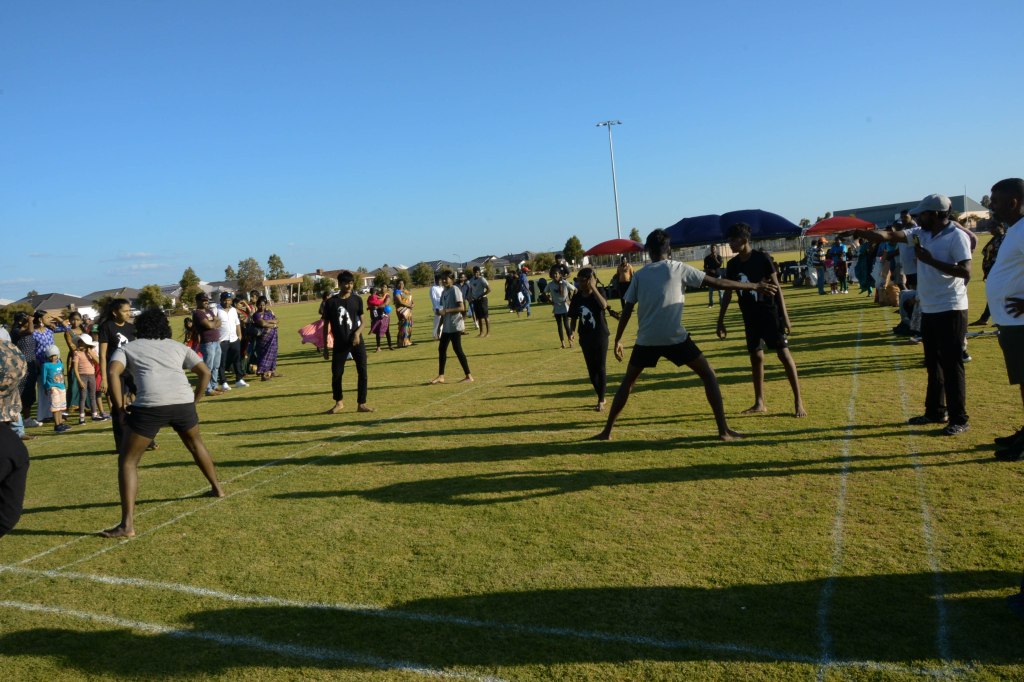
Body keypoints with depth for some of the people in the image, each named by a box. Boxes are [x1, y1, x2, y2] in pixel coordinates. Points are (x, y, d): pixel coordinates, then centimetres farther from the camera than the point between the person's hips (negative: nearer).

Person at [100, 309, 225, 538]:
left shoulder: (127, 348, 22)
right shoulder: (178, 346, 27)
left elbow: (113, 373, 1)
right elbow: (205, 372, 17)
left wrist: (120, 410, 4)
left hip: (150, 405, -3)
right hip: (183, 401, 3)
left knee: (127, 461, 10)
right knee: (195, 442, 34)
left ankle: (127, 524, 0)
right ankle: (217, 488, 46)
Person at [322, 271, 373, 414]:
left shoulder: (357, 300, 2)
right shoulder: (331, 302, -3)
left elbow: (362, 321, 4)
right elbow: (326, 325, 3)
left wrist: (357, 333, -17)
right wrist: (325, 347, 1)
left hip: (357, 342, 1)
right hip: (340, 344, -1)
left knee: (362, 372, -3)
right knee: (336, 374, 4)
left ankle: (361, 404, 7)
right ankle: (339, 403, 26)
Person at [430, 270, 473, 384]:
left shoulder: (455, 290, -12)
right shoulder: (444, 291, 14)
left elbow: (462, 308, -20)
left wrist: (446, 311, -25)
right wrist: (440, 320, 12)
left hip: (455, 326, -9)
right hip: (446, 326, 9)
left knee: (458, 350, -8)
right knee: (441, 349, 9)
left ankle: (468, 376, -1)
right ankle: (441, 376, 15)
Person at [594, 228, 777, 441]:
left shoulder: (639, 275, 10)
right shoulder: (678, 268, 2)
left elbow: (626, 310, 8)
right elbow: (717, 282, 2)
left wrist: (617, 340, 16)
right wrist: (754, 286, 9)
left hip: (646, 340, 3)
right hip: (675, 338, -3)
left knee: (627, 382, 19)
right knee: (709, 375, 11)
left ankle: (607, 431, 18)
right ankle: (724, 430, 5)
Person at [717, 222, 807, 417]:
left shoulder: (761, 258, -11)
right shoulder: (732, 264, 4)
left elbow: (776, 286, -10)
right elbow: (728, 293, 11)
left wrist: (784, 315, -15)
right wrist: (720, 320, 10)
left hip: (770, 313, -5)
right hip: (750, 317, 5)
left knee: (784, 353, -6)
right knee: (756, 357, 8)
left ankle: (798, 401, -1)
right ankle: (759, 403, 17)